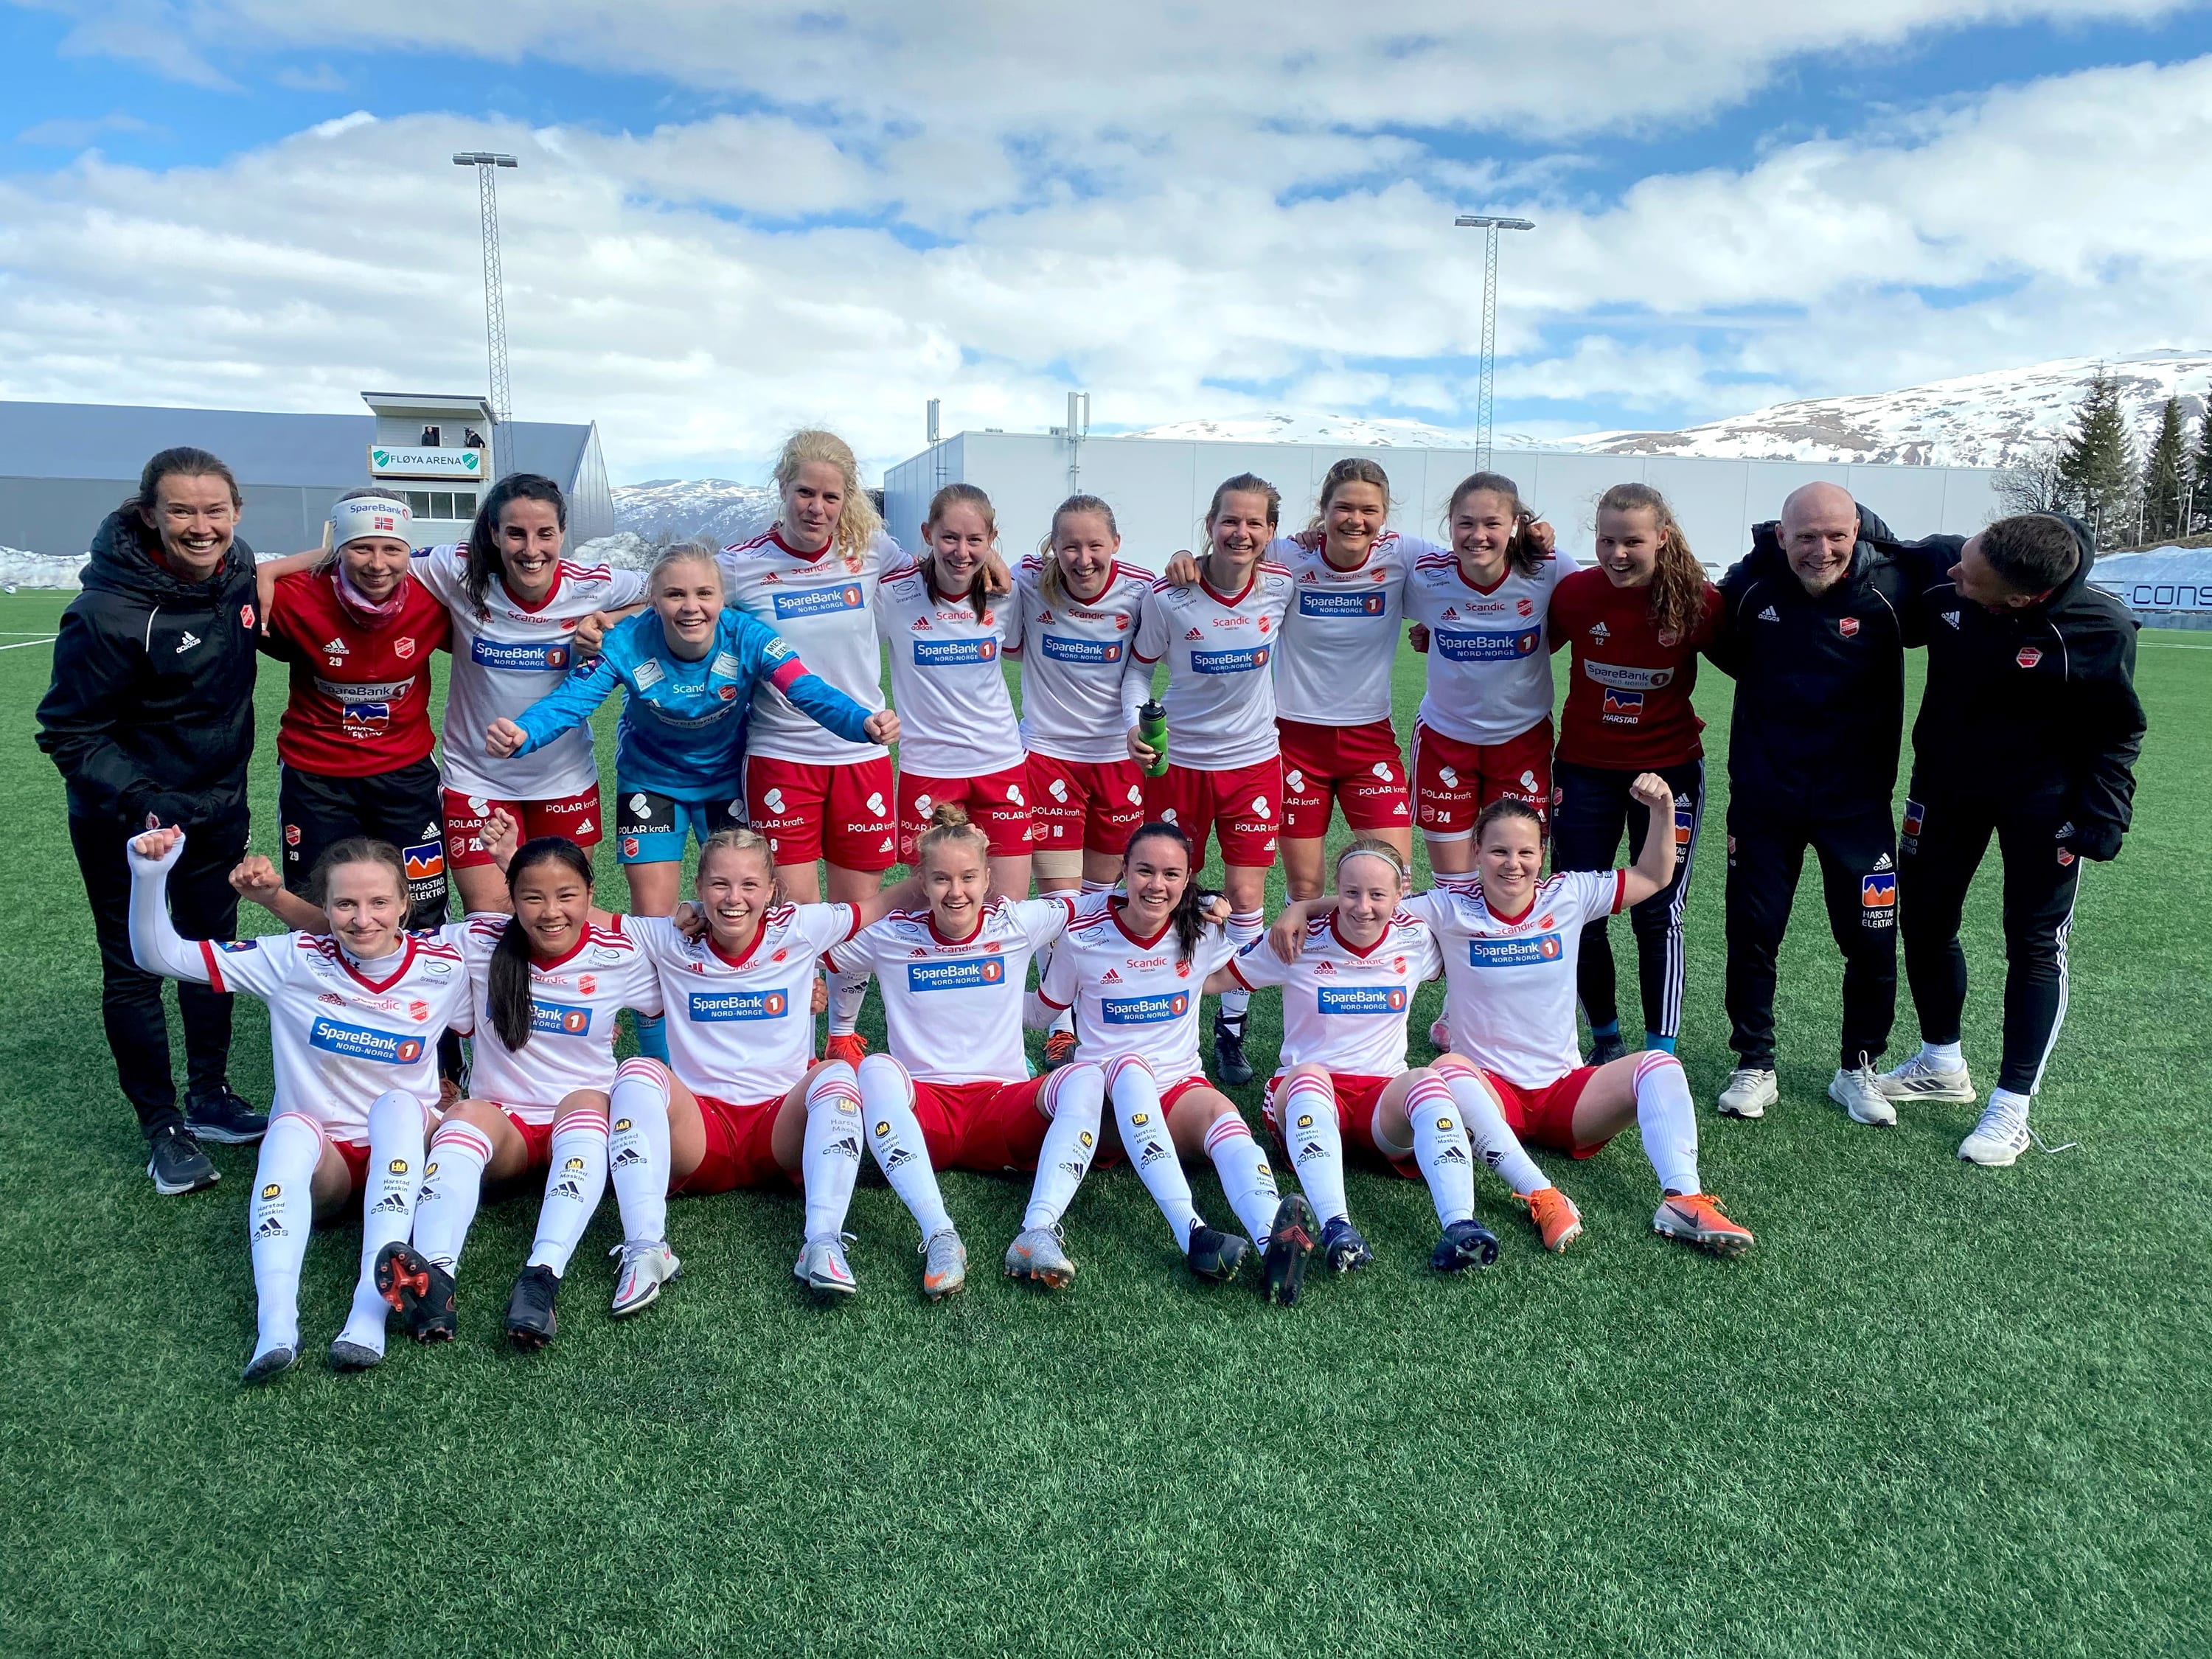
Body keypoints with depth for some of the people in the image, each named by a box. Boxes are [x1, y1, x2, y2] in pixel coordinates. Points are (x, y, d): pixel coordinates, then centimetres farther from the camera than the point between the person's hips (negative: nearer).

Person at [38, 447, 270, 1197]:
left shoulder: (239, 570, -9)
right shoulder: (110, 612, -26)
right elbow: (70, 732, -19)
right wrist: (140, 803, -29)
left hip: (218, 806, 6)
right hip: (125, 821, -6)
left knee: (214, 950, 18)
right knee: (133, 970, 8)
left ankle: (210, 1098, 35)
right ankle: (163, 1128, 22)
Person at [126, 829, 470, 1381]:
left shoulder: (443, 961, -6)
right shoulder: (295, 960, -6)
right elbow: (159, 955, -5)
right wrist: (150, 876, -19)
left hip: (406, 1150, 0)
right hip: (321, 1164, 0)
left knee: (399, 1104, -35)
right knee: (291, 1127, -34)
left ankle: (372, 1309, -47)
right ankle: (275, 1323, -50)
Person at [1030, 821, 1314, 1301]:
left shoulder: (1204, 933, 1)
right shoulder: (1082, 937, -4)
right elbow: (1041, 1012, 10)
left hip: (1181, 1088, 2)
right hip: (1106, 1094, -2)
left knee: (1221, 1111, -34)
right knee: (1131, 1067, -38)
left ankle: (1274, 1242, -63)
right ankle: (1192, 1234, -55)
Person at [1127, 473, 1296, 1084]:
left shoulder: (1283, 588, -9)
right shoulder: (1168, 597, -14)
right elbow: (1139, 667, -3)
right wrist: (1135, 723, -16)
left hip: (1254, 762, 1)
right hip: (1179, 761, -1)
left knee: (1245, 896, 1)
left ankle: (1231, 1029, 17)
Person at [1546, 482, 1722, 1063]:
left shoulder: (1697, 600, -13)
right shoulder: (1573, 592, -11)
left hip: (1669, 769, -2)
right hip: (1585, 769, 2)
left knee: (1658, 916, 1)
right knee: (1580, 913, 7)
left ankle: (1661, 1054, 12)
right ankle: (1605, 1038, 26)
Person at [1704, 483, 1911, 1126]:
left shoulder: (1888, 586, -13)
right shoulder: (1750, 584, -9)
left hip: (1856, 798, 0)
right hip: (1763, 796, 1)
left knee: (1871, 940, 5)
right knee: (1752, 935, 7)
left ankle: (1858, 1068, 26)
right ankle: (1754, 1066, 23)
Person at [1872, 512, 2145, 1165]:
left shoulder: (2101, 633, -27)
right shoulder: (1938, 566, -21)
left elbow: (2117, 732, -12)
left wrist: (2101, 816, -16)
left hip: (2041, 797, -4)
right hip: (1946, 780, 5)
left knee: (2035, 945, 3)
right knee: (1923, 921, 13)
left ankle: (2011, 1108, 14)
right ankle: (1941, 1063, 35)